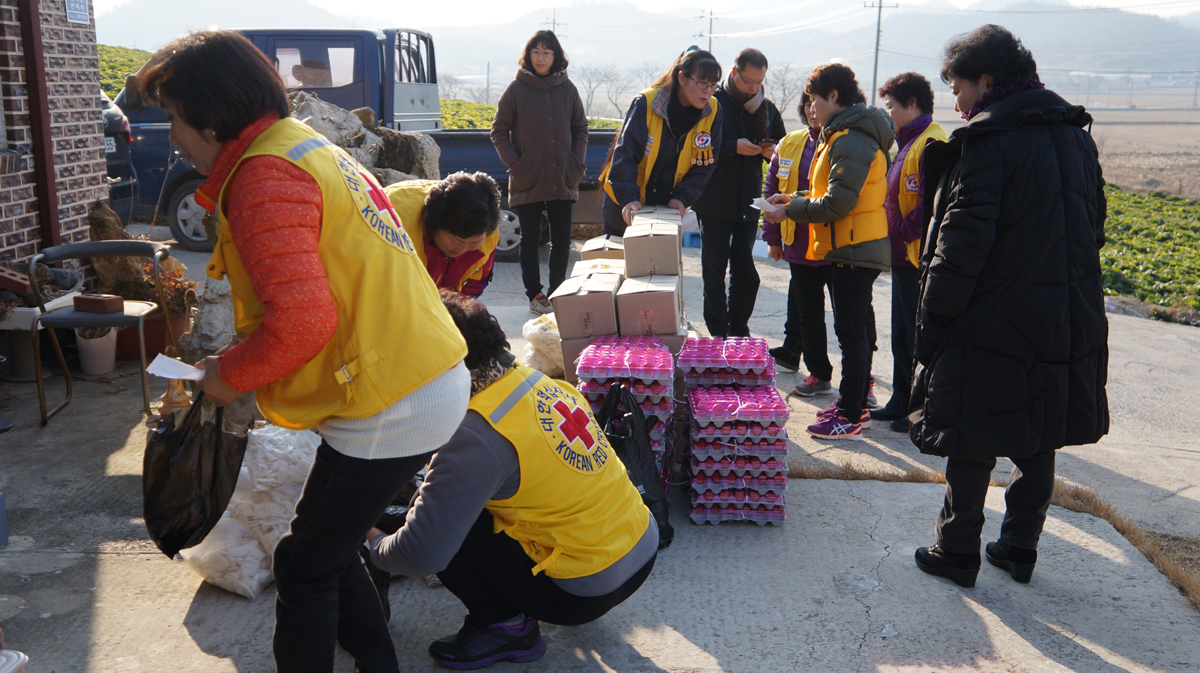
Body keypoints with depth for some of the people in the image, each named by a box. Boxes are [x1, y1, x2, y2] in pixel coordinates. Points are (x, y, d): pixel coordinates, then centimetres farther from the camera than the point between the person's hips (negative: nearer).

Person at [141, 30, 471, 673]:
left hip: (392, 407, -10)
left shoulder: (264, 174, -15)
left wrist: (231, 375, -7)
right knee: (329, 543, 24)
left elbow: (300, 320, -25)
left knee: (305, 568, 7)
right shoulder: (309, 146, 17)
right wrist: (240, 358, 17)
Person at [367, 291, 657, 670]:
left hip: (591, 591, -8)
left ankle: (507, 625, 8)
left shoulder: (477, 436, -24)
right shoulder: (542, 382, -1)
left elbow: (421, 554, -23)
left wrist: (374, 543, 0)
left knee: (447, 527, -6)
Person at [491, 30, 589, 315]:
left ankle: (556, 292, 19)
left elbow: (580, 129, 13)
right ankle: (535, 295, 14)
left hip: (563, 181, 2)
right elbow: (499, 131, 1)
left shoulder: (567, 89, 6)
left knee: (562, 240, 6)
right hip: (528, 181, -2)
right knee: (530, 239, 5)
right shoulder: (517, 89, -1)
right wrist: (514, 165, -9)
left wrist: (577, 163, 1)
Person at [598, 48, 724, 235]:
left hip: (668, 210, 3)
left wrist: (682, 198, -15)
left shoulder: (712, 112, -6)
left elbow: (704, 164, -2)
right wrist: (629, 198, -31)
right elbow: (625, 154, -20)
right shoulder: (646, 103, -17)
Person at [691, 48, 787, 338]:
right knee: (714, 271, 3)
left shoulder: (767, 108, 8)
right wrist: (733, 147, -22)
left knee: (746, 272, 9)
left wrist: (772, 151, -7)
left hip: (749, 203, 4)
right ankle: (718, 334, 12)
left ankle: (739, 330, 23)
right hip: (714, 203, -4)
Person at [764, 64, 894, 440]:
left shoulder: (851, 140, -17)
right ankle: (855, 403, 27)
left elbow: (838, 202, -24)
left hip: (854, 251, -11)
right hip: (852, 248, 11)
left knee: (851, 332, -6)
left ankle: (850, 417, 0)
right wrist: (795, 200, 10)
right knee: (854, 329, 16)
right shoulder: (843, 135, 17)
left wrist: (791, 210, -13)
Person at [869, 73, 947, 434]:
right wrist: (893, 235, 11)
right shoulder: (910, 142, 17)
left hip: (920, 258, -10)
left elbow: (931, 203, -23)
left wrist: (902, 232, -16)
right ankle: (902, 403, 28)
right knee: (902, 336, 17)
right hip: (905, 256, 11)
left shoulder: (930, 143, -16)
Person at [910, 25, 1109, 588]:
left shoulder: (987, 141, -15)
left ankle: (958, 553, 17)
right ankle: (1021, 548, 28)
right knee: (1039, 439, 16)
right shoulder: (1074, 135, 9)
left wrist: (933, 317, -12)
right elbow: (1093, 227, 15)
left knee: (974, 443, 6)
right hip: (1069, 324, 7)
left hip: (994, 324, -7)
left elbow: (963, 240, -20)